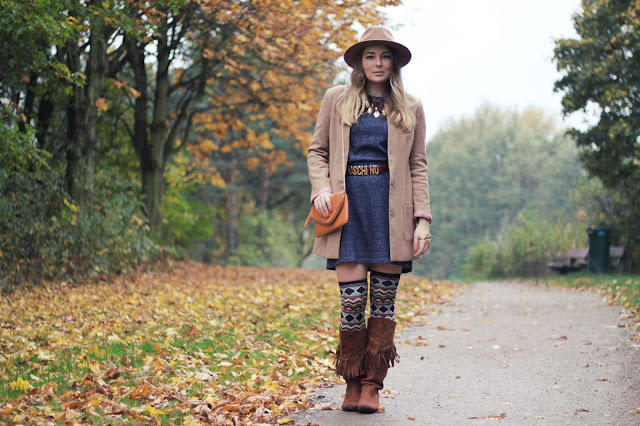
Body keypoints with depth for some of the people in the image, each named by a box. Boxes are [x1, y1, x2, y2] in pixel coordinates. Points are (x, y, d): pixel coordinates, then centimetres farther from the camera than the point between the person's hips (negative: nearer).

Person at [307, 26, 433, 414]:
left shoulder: (411, 108, 13)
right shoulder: (337, 99, 12)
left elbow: (418, 166, 10)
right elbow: (317, 151, 14)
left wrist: (423, 219, 1)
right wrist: (321, 188, -5)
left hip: (390, 209, 1)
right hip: (349, 204, -1)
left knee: (384, 299, 2)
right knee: (352, 299, -6)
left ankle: (372, 385, 10)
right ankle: (353, 384, 11)